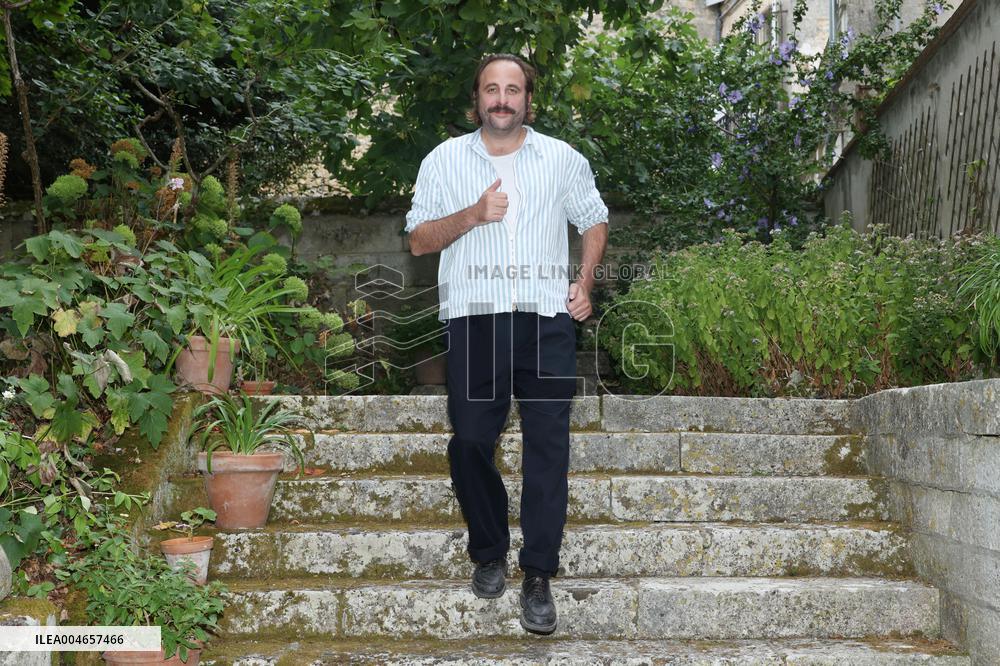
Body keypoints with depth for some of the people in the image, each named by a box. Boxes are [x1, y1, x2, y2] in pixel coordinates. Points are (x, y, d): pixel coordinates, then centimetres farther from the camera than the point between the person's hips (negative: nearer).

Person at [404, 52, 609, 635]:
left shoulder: (563, 159, 10)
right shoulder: (445, 159, 8)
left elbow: (595, 221, 19)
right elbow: (419, 240, 5)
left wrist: (585, 281, 4)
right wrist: (471, 215, -11)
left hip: (547, 322, 0)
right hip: (475, 320, 0)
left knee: (548, 448, -3)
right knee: (470, 442, 2)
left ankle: (539, 577, 4)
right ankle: (489, 553, 23)